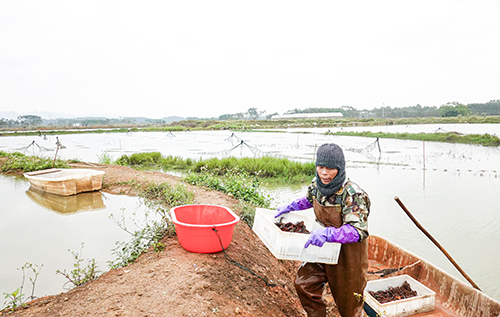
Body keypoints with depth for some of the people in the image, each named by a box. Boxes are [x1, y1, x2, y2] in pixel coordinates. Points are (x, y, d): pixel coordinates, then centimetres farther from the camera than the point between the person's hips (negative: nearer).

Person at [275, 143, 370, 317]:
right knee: (304, 282, 9)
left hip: (348, 251, -6)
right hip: (323, 248, 6)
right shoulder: (317, 184, -7)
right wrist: (290, 207, 8)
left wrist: (328, 233, -48)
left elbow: (358, 230, -35)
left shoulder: (353, 195, -29)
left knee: (347, 301, 12)